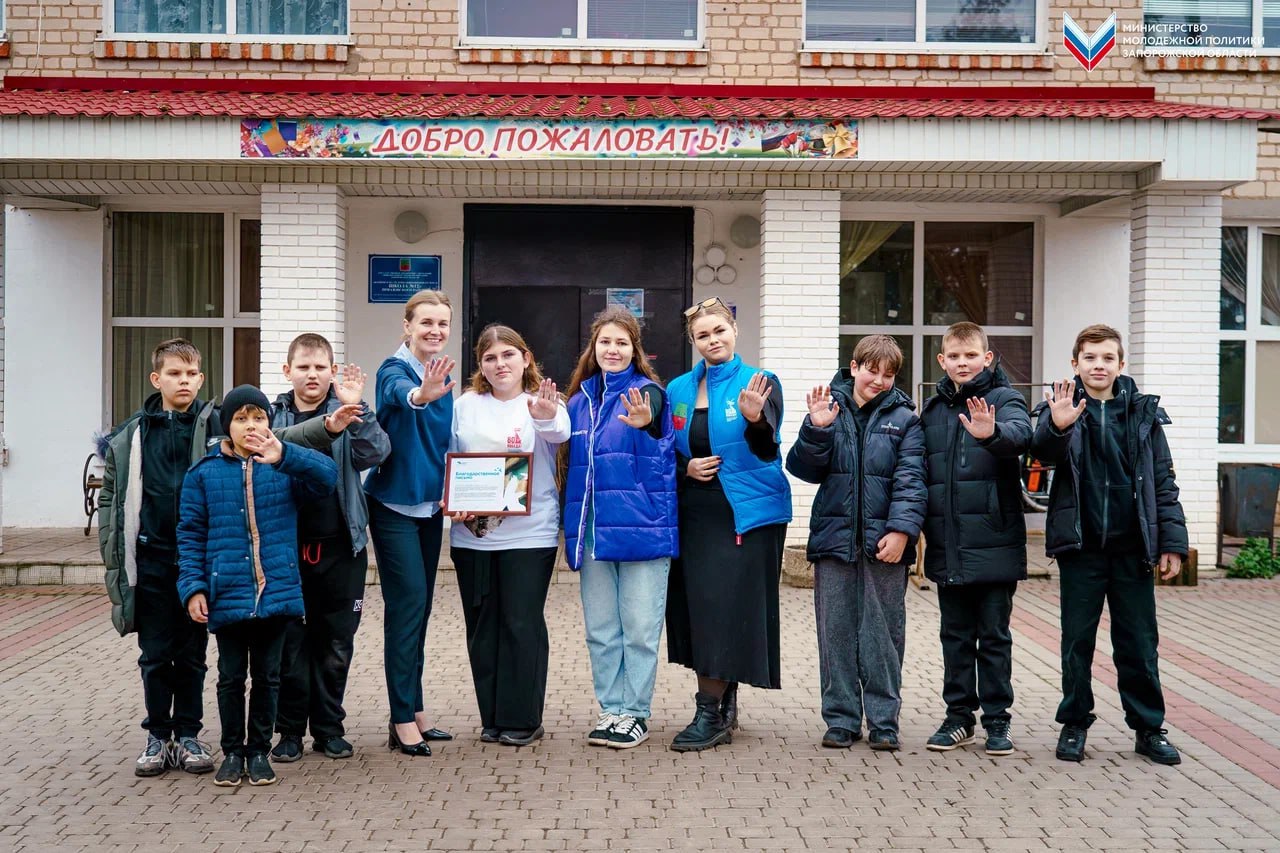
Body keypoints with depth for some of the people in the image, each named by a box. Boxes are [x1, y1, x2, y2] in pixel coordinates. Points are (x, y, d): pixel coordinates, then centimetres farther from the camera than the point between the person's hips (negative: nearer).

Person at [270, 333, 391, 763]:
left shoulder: (347, 414, 1)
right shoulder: (273, 416, 4)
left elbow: (376, 453, -16)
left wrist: (356, 409, -28)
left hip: (339, 547, 0)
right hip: (286, 547, 1)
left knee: (336, 644, 9)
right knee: (289, 642, 8)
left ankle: (329, 727, 22)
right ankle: (291, 729, 21)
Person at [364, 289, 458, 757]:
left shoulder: (443, 377, 9)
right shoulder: (394, 370, -12)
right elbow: (400, 392, -37)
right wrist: (421, 394, -60)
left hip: (430, 505, 7)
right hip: (394, 503, -7)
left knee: (420, 607, 11)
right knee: (407, 604, -10)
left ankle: (414, 711, 19)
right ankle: (403, 720, -3)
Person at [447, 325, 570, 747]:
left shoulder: (543, 403, -1)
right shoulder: (465, 405, 8)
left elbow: (559, 434, -23)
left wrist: (547, 418, -46)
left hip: (529, 533, -3)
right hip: (471, 534, 3)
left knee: (522, 624, -2)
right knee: (482, 625, 9)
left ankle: (522, 719, 10)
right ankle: (492, 717, 21)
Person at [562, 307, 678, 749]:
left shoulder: (648, 391, -3)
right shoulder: (580, 401, 11)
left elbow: (656, 419, -27)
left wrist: (644, 423, -51)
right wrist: (570, 525, 15)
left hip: (641, 526, -5)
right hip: (592, 530, 5)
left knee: (640, 627, 2)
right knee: (600, 629, 10)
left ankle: (635, 713, 13)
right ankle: (611, 709, 22)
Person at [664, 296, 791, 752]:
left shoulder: (760, 383, -4)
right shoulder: (678, 389, 10)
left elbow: (767, 450, -18)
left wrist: (755, 418, -38)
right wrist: (686, 468, -4)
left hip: (746, 515, -5)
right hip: (695, 515, 5)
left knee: (726, 608, -7)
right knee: (698, 607, 7)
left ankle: (710, 713, 2)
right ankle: (723, 705, 22)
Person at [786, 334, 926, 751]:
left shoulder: (903, 419, 3)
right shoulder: (830, 409, 6)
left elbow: (910, 479, -4)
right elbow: (805, 469, 1)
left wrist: (901, 529, -15)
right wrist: (816, 429, -15)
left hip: (884, 542, -1)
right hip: (835, 537, 1)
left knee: (884, 632, 6)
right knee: (836, 630, 6)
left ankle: (884, 721, 16)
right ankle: (841, 718, 17)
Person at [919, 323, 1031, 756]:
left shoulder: (1003, 399, -3)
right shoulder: (934, 408, 11)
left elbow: (1020, 434, -26)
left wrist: (992, 434, -47)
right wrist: (920, 526, 11)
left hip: (993, 544, -4)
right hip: (948, 546, 4)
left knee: (994, 636, 6)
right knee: (956, 635, 12)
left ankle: (997, 720, 17)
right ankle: (959, 716, 22)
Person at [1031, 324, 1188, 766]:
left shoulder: (1144, 413, 5)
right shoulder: (1063, 409, 0)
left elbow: (1163, 481, 7)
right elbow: (1044, 450, -19)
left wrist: (1171, 541, 2)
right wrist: (1056, 427, -41)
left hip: (1132, 547, 1)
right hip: (1081, 546, -1)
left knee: (1139, 643, 9)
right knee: (1077, 641, 8)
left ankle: (1149, 728, 22)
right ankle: (1075, 724, 21)